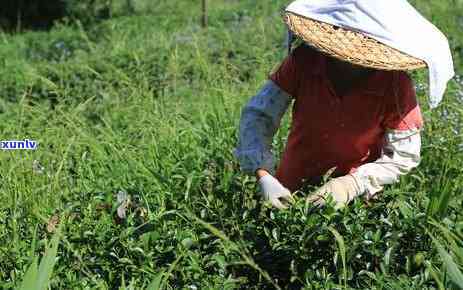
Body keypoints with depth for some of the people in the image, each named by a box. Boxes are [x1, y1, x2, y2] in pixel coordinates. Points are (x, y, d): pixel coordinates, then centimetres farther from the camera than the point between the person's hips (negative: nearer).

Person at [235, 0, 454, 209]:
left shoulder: (396, 85, -18)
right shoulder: (304, 60, -16)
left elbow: (403, 156, -10)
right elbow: (257, 114, -12)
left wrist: (353, 184, -23)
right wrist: (263, 176, -25)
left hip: (358, 198, -1)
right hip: (292, 189, 1)